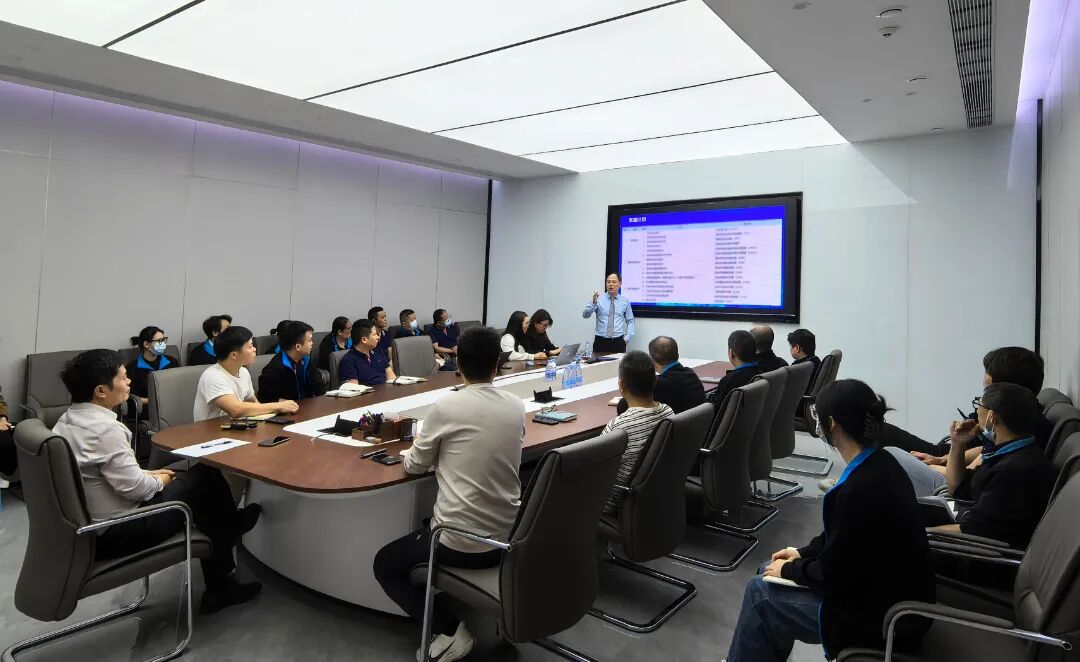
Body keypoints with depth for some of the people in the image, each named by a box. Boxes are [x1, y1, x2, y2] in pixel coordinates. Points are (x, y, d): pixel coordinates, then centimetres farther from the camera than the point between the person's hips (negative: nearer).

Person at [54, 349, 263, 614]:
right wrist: (158, 481, -5)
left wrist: (146, 474, 11)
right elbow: (135, 487, -25)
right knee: (205, 478, -1)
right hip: (115, 533, -10)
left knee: (191, 478, 16)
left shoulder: (68, 420, 4)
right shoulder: (104, 428, -26)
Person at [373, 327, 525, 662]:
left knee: (385, 565, 19)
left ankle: (450, 630, 3)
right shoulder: (517, 407, 0)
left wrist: (408, 452, 23)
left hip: (462, 541, -5)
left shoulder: (446, 407, -14)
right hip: (508, 535, 6)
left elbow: (416, 465, 1)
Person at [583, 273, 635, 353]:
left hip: (618, 342, 1)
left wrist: (627, 337, 0)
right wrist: (593, 303, -26)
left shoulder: (625, 300, 7)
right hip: (601, 341, -1)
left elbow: (630, 321, 13)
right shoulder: (599, 298, 1)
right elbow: (585, 315, -9)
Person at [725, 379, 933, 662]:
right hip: (889, 594, 9)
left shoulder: (860, 489, -31)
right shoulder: (880, 463, -2)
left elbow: (831, 575, -21)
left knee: (760, 592, 1)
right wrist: (803, 553, 11)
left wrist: (788, 570, -4)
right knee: (772, 573, 16)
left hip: (880, 617, -8)